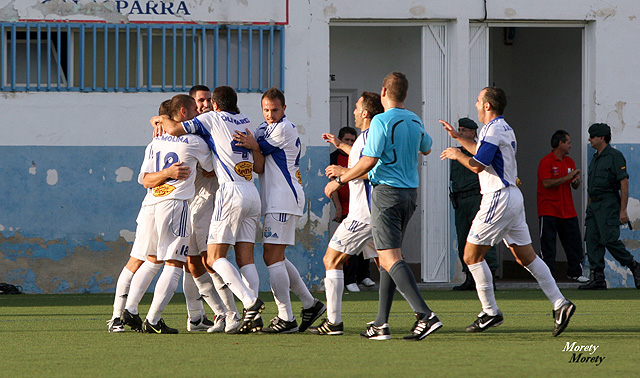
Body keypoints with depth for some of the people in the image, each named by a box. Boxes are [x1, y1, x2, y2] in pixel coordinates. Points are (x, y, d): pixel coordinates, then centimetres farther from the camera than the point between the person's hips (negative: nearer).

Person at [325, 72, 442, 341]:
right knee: (389, 257, 13)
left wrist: (339, 181, -6)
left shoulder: (382, 121, -12)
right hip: (410, 192, 8)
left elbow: (369, 162, -18)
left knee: (390, 258, -12)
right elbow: (426, 148, 32)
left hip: (387, 193, -8)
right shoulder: (414, 121, 11)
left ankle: (425, 315, -26)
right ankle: (381, 324, 10)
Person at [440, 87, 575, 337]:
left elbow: (478, 165, -19)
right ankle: (560, 304, 1)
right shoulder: (504, 128, 18)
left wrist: (457, 155, -2)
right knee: (525, 256, 9)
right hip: (513, 197, 10)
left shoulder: (493, 130, -14)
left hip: (498, 199, -10)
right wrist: (458, 137, 37)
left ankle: (490, 312, -2)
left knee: (471, 255, -3)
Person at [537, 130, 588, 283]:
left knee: (574, 242, 6)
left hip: (568, 211, 6)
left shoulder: (569, 162, 14)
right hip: (549, 211, -6)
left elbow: (575, 186, 17)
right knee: (547, 244, -4)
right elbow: (547, 183, -19)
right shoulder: (546, 161, -8)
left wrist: (576, 181, -7)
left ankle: (575, 272, 15)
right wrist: (567, 177, -19)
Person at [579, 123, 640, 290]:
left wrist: (623, 210, -18)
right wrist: (588, 209, 19)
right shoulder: (595, 158, 19)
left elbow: (624, 182, -13)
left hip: (608, 203, -9)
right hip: (594, 204, 9)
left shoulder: (615, 156, -8)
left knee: (609, 240, -15)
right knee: (592, 240, 1)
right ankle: (597, 277, 1)